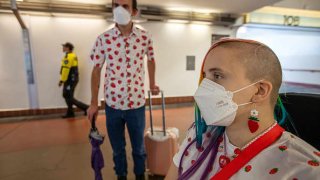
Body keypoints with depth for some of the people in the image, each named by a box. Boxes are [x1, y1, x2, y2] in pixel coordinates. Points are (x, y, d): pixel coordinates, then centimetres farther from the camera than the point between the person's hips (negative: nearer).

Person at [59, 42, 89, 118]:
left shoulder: (68, 56, -17)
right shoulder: (73, 55, 15)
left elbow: (66, 70, -22)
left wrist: (62, 80, -17)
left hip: (70, 80, -10)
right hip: (72, 79, 10)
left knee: (69, 98, -4)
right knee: (67, 95, 17)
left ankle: (86, 107, -2)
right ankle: (70, 113, 23)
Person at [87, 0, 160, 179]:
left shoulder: (145, 37, -4)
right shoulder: (103, 39, -6)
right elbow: (96, 71, 0)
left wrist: (152, 84, 16)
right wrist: (94, 103, 0)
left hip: (137, 103, 0)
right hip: (112, 103, 0)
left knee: (139, 146, 17)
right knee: (117, 147, 18)